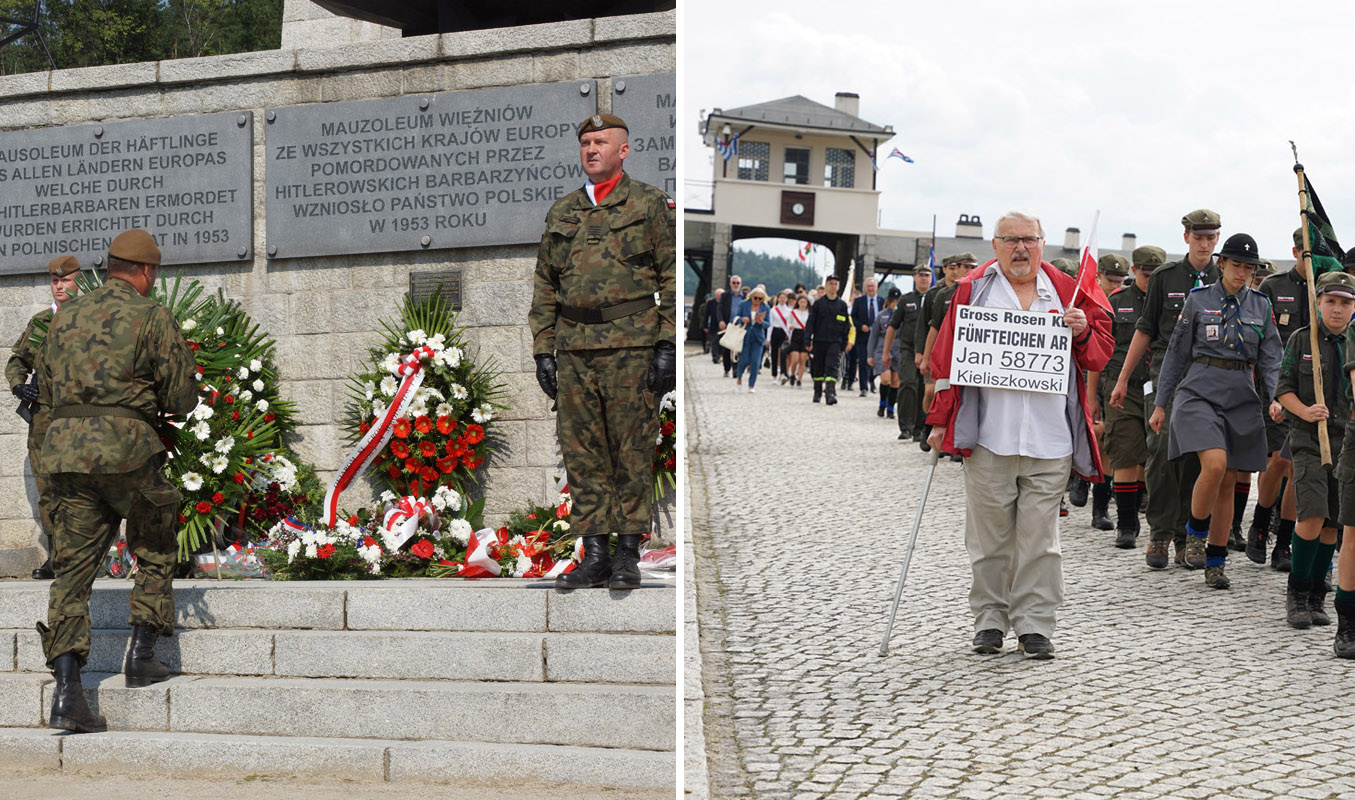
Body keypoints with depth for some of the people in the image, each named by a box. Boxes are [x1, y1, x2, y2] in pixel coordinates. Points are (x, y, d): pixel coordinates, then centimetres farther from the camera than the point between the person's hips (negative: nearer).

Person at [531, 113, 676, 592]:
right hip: (574, 346, 5)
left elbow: (674, 278, -1)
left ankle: (628, 556, 3)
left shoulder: (650, 205, 4)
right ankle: (594, 555, 8)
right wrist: (542, 349, 11)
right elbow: (544, 287, 19)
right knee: (581, 453, 3)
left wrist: (669, 345, -9)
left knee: (632, 451, -2)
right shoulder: (561, 213, 17)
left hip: (631, 344, -4)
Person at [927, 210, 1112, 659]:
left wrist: (1082, 332, -7)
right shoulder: (973, 289, 7)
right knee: (990, 532, 5)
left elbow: (1101, 352, 15)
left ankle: (1034, 624, 6)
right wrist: (941, 420, 2)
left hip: (1050, 436, 1)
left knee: (1039, 533, 0)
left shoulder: (1065, 291, 11)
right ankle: (990, 618, 16)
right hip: (988, 436, -1)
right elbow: (947, 357, 6)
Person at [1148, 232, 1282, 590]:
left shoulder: (1260, 305, 10)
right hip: (1200, 389, -3)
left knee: (1227, 483, 5)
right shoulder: (1199, 299, 3)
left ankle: (1215, 562, 14)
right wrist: (1161, 403, 6)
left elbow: (1271, 358, 9)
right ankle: (1196, 530, 1)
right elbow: (1177, 353, 7)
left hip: (1242, 396, 3)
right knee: (1214, 465, -23)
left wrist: (1274, 396, -8)